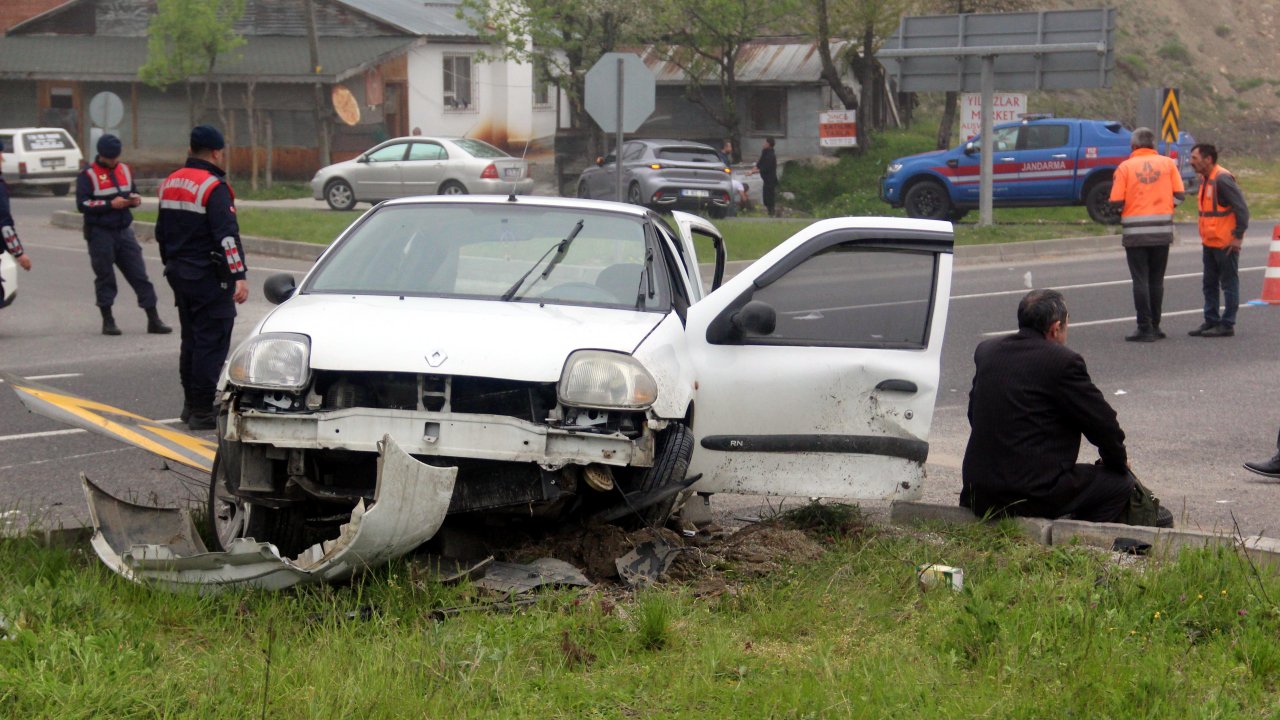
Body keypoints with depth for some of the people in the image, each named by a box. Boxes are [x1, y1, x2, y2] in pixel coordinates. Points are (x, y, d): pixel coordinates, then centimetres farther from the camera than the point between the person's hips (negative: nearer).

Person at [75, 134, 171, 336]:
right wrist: (110, 204, -21)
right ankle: (108, 321, 13)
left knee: (139, 274, 1)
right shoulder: (88, 175, -5)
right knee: (105, 277, 3)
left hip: (124, 231, 5)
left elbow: (132, 192, 25)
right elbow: (82, 204, -14)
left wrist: (135, 199, 0)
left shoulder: (124, 170, 12)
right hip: (100, 234, -5)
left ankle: (153, 319, 4)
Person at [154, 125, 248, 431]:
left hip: (179, 275, 9)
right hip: (209, 277, -9)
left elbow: (161, 232, 20)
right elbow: (227, 236, -23)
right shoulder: (214, 187, -15)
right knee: (211, 342, -5)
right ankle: (203, 411, -6)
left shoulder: (170, 183, 12)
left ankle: (191, 404, 25)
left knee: (191, 340, 18)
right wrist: (239, 276, -24)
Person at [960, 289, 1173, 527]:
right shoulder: (1063, 362, -12)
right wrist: (1118, 460, 16)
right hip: (1034, 494, -7)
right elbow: (1103, 422, -5)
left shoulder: (985, 351, 9)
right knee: (1122, 483, 8)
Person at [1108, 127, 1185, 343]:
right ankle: (1154, 327, 15)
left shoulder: (1125, 167, -5)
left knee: (1140, 280, 0)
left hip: (1135, 232, -3)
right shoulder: (1168, 163, 3)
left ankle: (1145, 328, -3)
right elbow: (1179, 195, -1)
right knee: (1156, 280, 12)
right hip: (1162, 230, 3)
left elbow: (1116, 202, -9)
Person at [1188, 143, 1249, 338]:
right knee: (1209, 284, 14)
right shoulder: (1205, 179, 12)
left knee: (1229, 284, -1)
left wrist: (1238, 236, -19)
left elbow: (1242, 208, -20)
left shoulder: (1222, 179, -18)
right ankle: (1211, 321, 22)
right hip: (1210, 242, 10)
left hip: (1226, 243, -10)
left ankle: (1227, 325, 3)